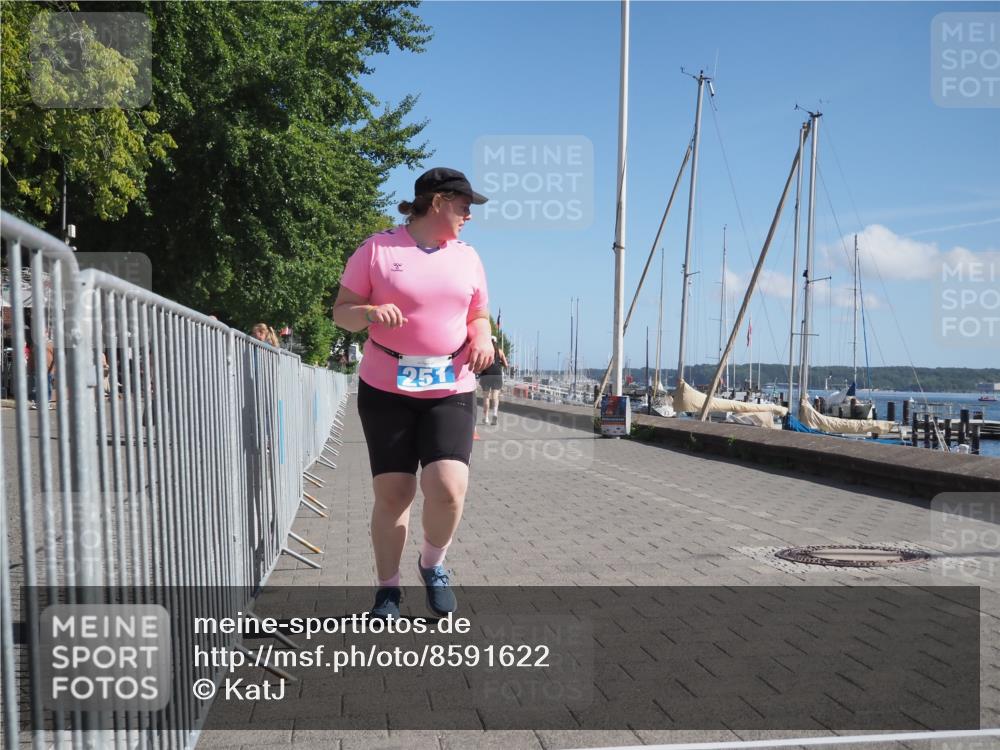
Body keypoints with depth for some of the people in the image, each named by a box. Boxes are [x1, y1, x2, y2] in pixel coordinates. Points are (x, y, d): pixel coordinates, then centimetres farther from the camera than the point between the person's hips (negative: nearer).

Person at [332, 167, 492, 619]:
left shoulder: (467, 257, 12)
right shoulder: (377, 249, 0)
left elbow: (478, 316, 21)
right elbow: (341, 311, 1)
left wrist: (482, 339, -2)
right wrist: (370, 313, -20)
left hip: (451, 390, 2)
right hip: (385, 389, -2)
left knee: (448, 488, -15)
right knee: (392, 493, 1)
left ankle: (433, 564, 15)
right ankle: (388, 588, 21)